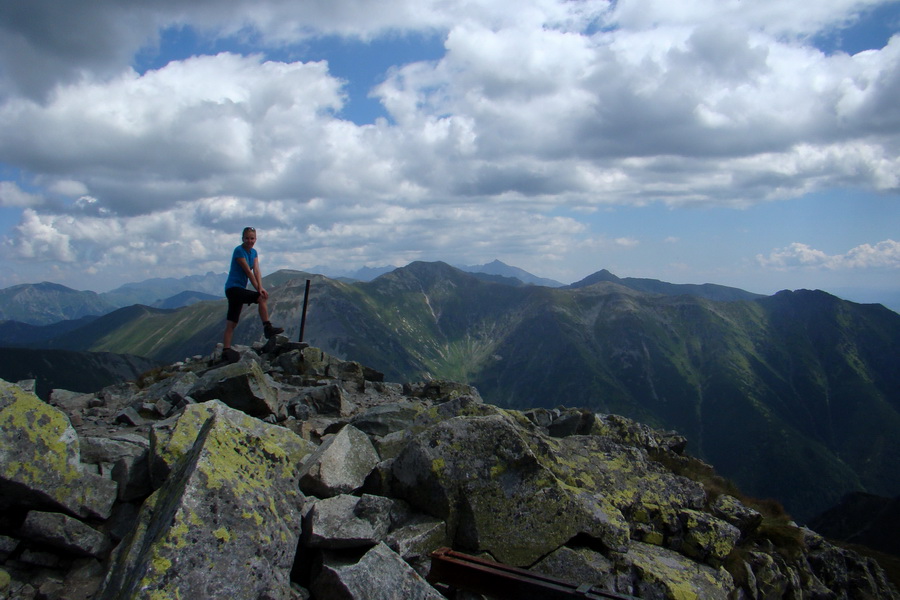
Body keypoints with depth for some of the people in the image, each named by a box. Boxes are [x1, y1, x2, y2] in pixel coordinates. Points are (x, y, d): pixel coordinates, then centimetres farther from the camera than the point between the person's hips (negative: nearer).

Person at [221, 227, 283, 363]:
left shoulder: (253, 252, 11)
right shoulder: (239, 251, -12)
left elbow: (256, 271, -2)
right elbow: (248, 272, -14)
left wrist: (261, 287, -17)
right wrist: (258, 290, -12)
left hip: (239, 290, 9)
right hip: (233, 288, -9)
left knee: (231, 323, 7)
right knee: (262, 298, -19)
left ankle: (226, 350, 9)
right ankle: (267, 327, -15)